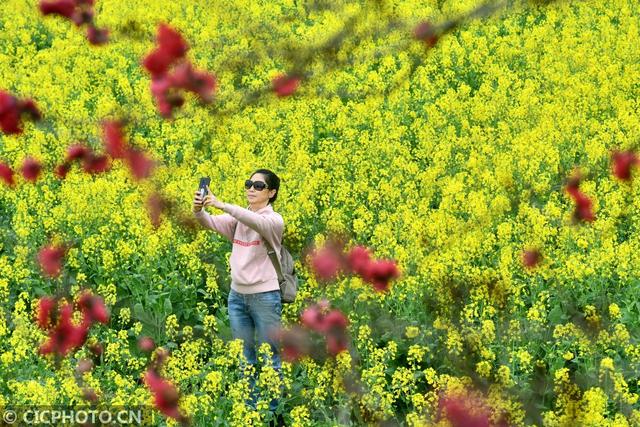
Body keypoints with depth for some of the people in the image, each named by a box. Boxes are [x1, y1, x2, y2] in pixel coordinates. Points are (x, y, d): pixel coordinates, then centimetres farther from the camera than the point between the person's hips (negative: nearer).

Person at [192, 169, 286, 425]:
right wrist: (199, 210, -31)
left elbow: (256, 221, -32)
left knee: (269, 357, 4)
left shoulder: (274, 220, -10)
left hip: (265, 296, -6)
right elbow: (212, 223, -8)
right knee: (244, 357, 12)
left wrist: (222, 205, -42)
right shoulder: (237, 219, 7)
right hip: (237, 295, 6)